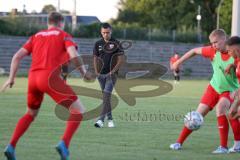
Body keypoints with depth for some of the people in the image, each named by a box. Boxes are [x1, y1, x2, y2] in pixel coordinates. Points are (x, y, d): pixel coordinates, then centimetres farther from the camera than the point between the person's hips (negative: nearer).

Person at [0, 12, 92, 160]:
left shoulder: (36, 36, 25)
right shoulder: (64, 36, 12)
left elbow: (17, 56, 14)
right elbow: (74, 55, -7)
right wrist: (84, 73, 7)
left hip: (33, 77, 6)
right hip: (50, 77, -6)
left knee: (31, 114, 29)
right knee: (79, 110, 0)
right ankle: (64, 144, -20)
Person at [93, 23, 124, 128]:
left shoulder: (115, 43, -2)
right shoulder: (98, 44, 9)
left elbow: (121, 60, -4)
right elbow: (95, 58, 14)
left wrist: (113, 71, -11)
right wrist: (96, 71, 2)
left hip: (111, 74, -4)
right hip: (101, 74, 4)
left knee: (106, 96, -15)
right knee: (106, 96, 9)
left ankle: (101, 119, -22)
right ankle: (110, 119, 19)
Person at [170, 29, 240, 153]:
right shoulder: (213, 51, -10)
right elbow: (195, 51, 4)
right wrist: (179, 62, 7)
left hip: (230, 90, -4)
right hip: (214, 87, 4)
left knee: (220, 107, -31)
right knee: (199, 113, 1)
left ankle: (224, 147, -26)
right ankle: (179, 142, 12)